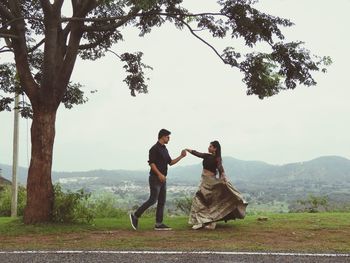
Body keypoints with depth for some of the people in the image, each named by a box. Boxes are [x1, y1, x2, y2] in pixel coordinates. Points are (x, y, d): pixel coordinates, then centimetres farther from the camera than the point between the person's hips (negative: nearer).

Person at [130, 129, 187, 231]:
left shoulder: (164, 149, 17)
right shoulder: (155, 148, -11)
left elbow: (170, 162, 21)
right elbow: (151, 163, -18)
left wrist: (181, 156, 12)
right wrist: (159, 174, -24)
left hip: (162, 179, 9)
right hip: (155, 178, -9)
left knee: (162, 202, 5)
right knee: (153, 200, -11)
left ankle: (159, 224, 7)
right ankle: (135, 215, 0)